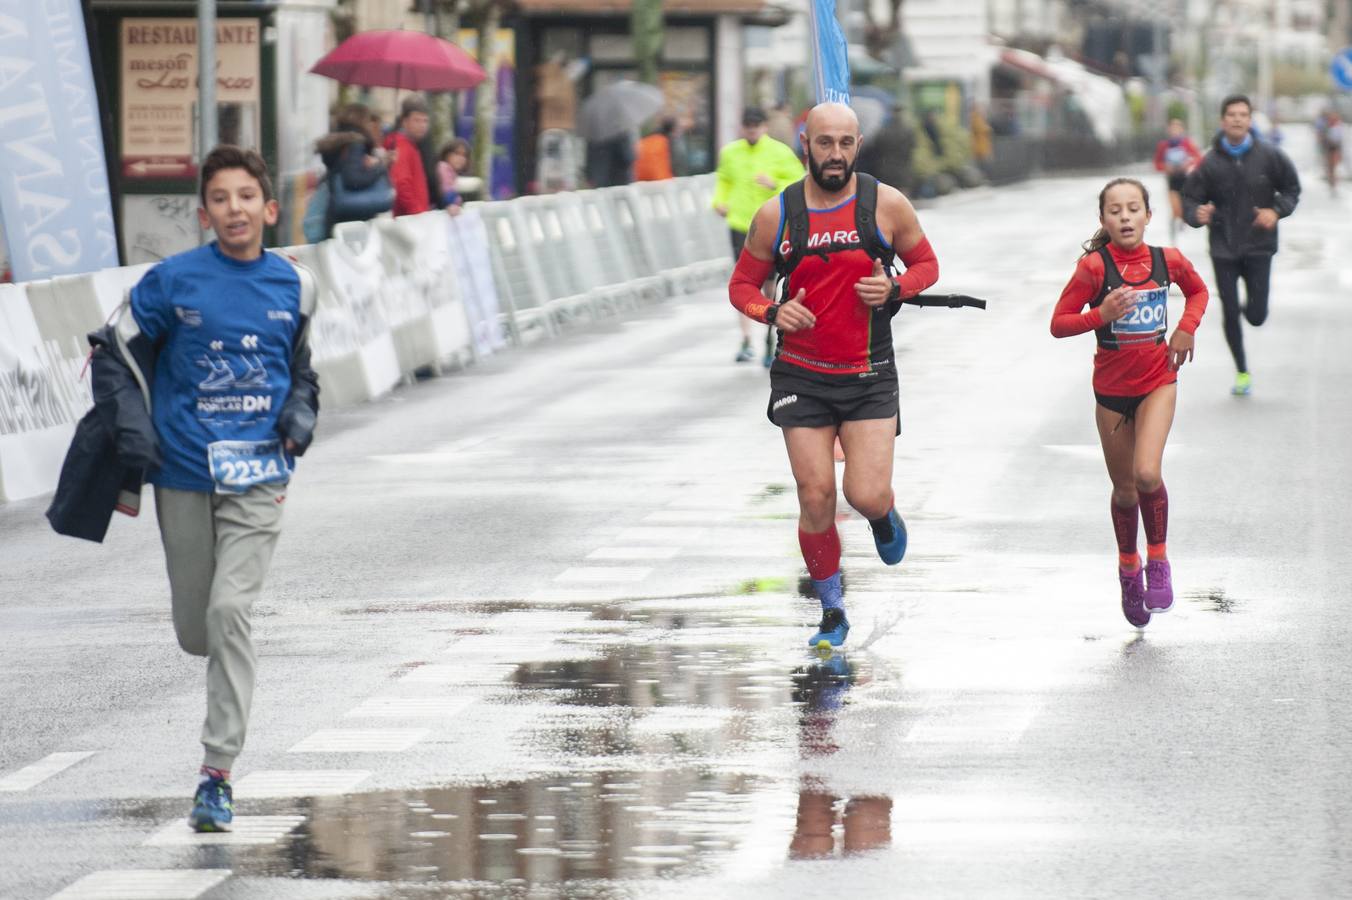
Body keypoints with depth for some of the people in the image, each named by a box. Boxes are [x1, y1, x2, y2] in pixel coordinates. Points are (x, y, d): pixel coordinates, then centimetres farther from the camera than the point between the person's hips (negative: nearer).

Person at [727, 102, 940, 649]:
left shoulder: (887, 205, -5)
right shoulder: (775, 216, -3)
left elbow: (926, 264, 9)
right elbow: (741, 285, 8)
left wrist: (895, 287, -13)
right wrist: (772, 312, -13)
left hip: (870, 378, -1)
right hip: (802, 378, 1)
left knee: (866, 496, -12)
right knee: (815, 497, -3)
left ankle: (884, 516, 28)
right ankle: (832, 613, 15)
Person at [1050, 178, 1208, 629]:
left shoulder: (1168, 261, -6)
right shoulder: (1094, 267, -13)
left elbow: (1198, 291, 16)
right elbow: (1058, 324, -10)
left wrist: (1186, 329, -1)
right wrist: (1102, 314, -26)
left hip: (1158, 382, 0)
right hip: (1112, 389, 0)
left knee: (1147, 474, -21)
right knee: (1125, 489, 11)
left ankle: (1158, 562, 2)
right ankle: (1128, 569, 36)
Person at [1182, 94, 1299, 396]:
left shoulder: (1268, 156, -5)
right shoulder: (1209, 163, -6)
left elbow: (1292, 189, 8)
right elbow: (1190, 200, -1)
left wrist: (1277, 211, -10)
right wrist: (1197, 215, -23)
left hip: (1259, 247, 0)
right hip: (1223, 249, 0)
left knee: (1257, 317, -3)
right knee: (1230, 315, 1)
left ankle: (1252, 304, 35)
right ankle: (1242, 372, 20)